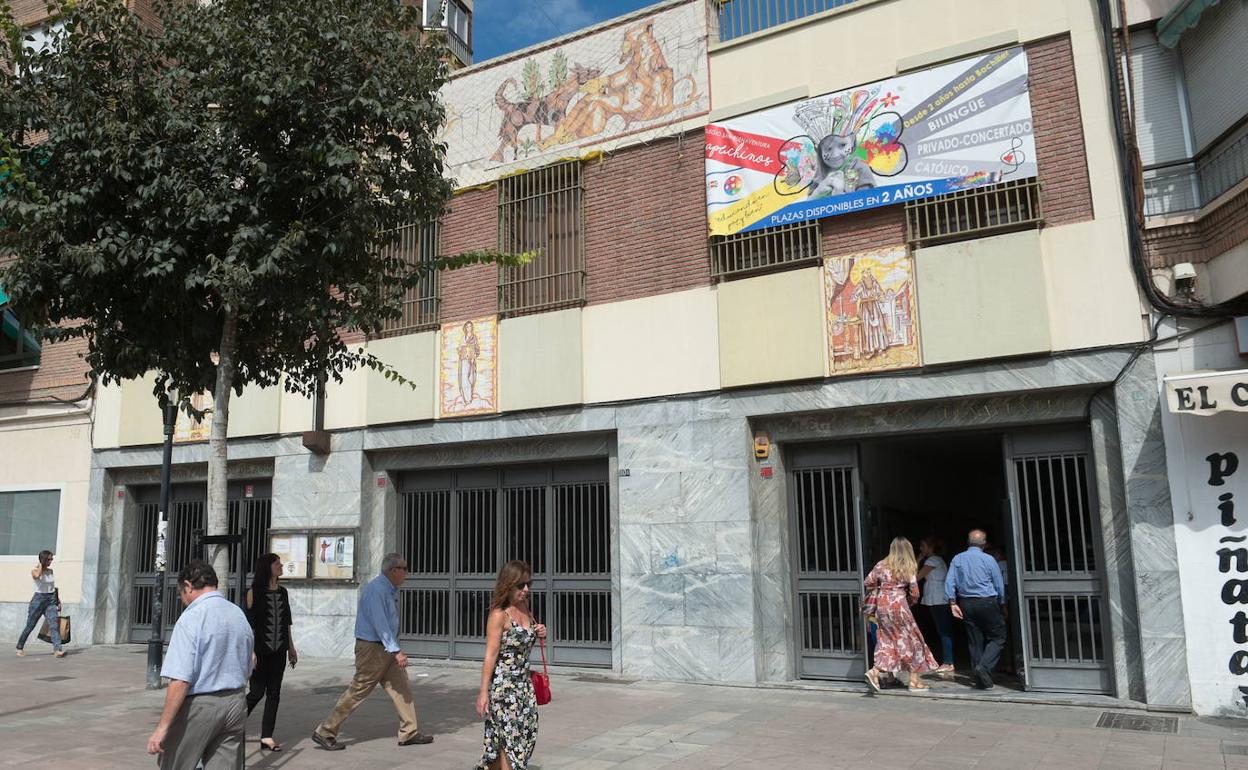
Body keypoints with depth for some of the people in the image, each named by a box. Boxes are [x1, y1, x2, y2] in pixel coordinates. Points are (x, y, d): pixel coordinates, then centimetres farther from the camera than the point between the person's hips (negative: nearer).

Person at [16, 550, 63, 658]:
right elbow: (37, 576, -31)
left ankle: (57, 650, -21)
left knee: (54, 625, -12)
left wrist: (58, 600, 17)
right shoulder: (35, 570, -5)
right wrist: (40, 565, -15)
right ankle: (20, 648, 29)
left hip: (51, 600, 4)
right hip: (39, 599, -4)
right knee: (30, 626, 7)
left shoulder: (51, 571, 11)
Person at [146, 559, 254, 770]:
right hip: (236, 702, 6)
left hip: (199, 705, -6)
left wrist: (162, 727, -17)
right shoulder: (240, 615, 9)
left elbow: (180, 680, -20)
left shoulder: (191, 618, -14)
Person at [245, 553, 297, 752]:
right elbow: (249, 623, -9)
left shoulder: (283, 592, 11)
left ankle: (267, 737, 10)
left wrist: (291, 648, 15)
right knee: (257, 692, -4)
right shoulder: (254, 592, -5)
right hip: (260, 651, -5)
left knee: (274, 693, 5)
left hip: (278, 651, 5)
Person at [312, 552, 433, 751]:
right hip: (372, 648, -10)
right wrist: (396, 651, -28)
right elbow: (380, 623, -26)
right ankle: (325, 732, 9)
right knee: (357, 691, -3)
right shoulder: (376, 589, -19)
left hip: (387, 649, 10)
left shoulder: (392, 590, 11)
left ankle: (409, 733, 15)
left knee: (403, 686, 8)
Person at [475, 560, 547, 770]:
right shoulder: (499, 615, -15)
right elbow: (490, 655, -16)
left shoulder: (525, 608, 6)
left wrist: (540, 634, 1)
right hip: (503, 684, -7)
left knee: (526, 735, 11)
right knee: (509, 737, -1)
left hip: (524, 683, 7)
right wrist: (483, 692, -18)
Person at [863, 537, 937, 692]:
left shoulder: (881, 565, 3)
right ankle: (914, 680, 16)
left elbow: (868, 583, 4)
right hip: (898, 605, -4)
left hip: (881, 605, 4)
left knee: (886, 641, 11)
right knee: (910, 640, 11)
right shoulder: (909, 567, -4)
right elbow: (914, 593, -5)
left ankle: (874, 672, -5)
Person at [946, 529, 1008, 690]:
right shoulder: (988, 559, -5)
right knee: (997, 637, 4)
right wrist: (1002, 605, 13)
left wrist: (952, 603, 1)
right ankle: (984, 667, -16)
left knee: (975, 642, 9)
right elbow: (999, 585, 1)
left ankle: (980, 679, 12)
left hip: (966, 604, 4)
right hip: (987, 603, -4)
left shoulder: (957, 559, 4)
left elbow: (949, 582, -2)